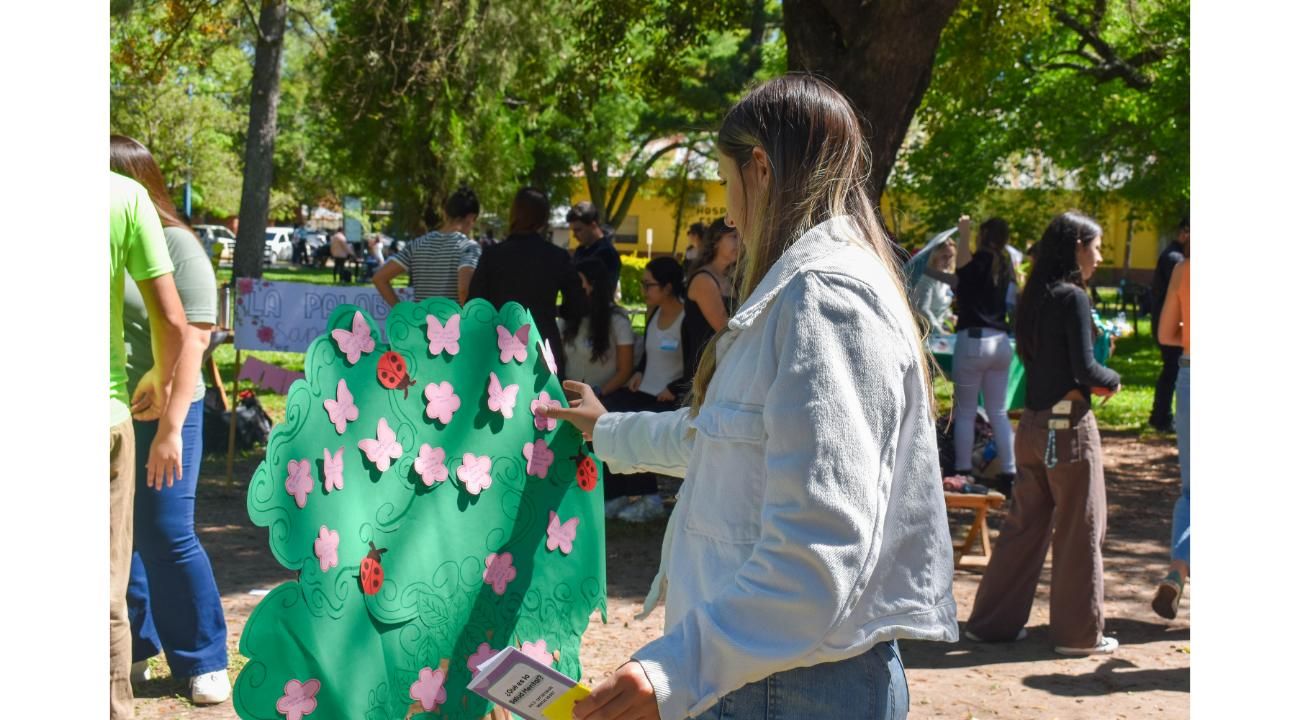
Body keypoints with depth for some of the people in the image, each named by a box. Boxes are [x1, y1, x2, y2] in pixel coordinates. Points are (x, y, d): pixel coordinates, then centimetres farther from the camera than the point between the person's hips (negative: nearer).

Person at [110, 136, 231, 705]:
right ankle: (134, 648, 24)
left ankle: (203, 660, 11)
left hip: (157, 416, -5)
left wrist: (170, 426, -16)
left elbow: (191, 339, -10)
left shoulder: (176, 246, -6)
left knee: (167, 536, -2)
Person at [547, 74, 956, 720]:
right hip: (766, 665, 9)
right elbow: (731, 435, 30)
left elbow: (821, 548, -27)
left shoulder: (826, 296, -18)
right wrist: (611, 432, 42)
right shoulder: (797, 290, 15)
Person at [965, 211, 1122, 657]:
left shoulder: (1037, 296, 9)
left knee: (1026, 524, 14)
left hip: (1034, 423, 8)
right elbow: (1085, 369, -19)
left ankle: (993, 621, 19)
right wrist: (1112, 381, 1)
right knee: (1080, 530, 4)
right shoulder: (1073, 297, -15)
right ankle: (1079, 632, 13)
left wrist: (1092, 382, 7)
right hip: (1069, 424, -8)